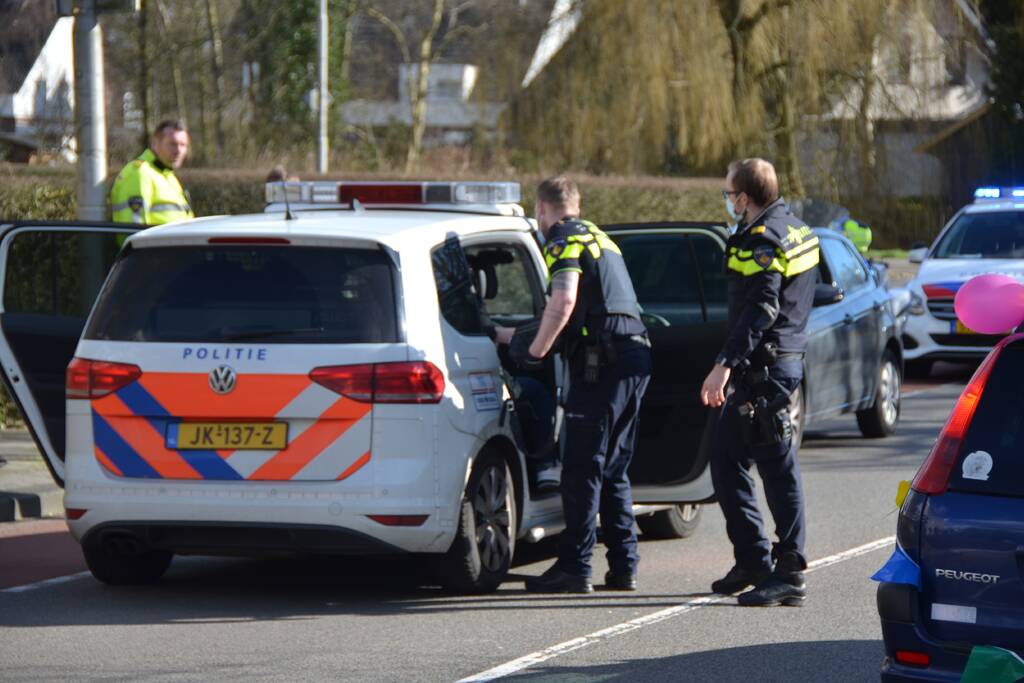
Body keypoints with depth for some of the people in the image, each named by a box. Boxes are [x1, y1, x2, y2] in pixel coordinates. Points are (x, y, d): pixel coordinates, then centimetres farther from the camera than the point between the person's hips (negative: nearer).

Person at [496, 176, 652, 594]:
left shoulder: (565, 241, -4)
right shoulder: (599, 239, 26)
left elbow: (564, 301, -22)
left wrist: (533, 352, -12)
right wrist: (511, 336, 42)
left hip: (602, 362, -9)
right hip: (635, 357, 9)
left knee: (582, 470, -6)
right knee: (613, 470, 14)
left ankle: (575, 568, -7)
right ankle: (623, 567, 12)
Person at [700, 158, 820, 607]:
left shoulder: (763, 241, -15)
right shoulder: (794, 230, 16)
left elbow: (761, 310, -25)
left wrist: (727, 364, -30)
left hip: (766, 368, -10)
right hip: (784, 360, 10)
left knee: (778, 469, -7)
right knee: (726, 460, 14)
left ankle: (788, 574, -5)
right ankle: (752, 561, 18)